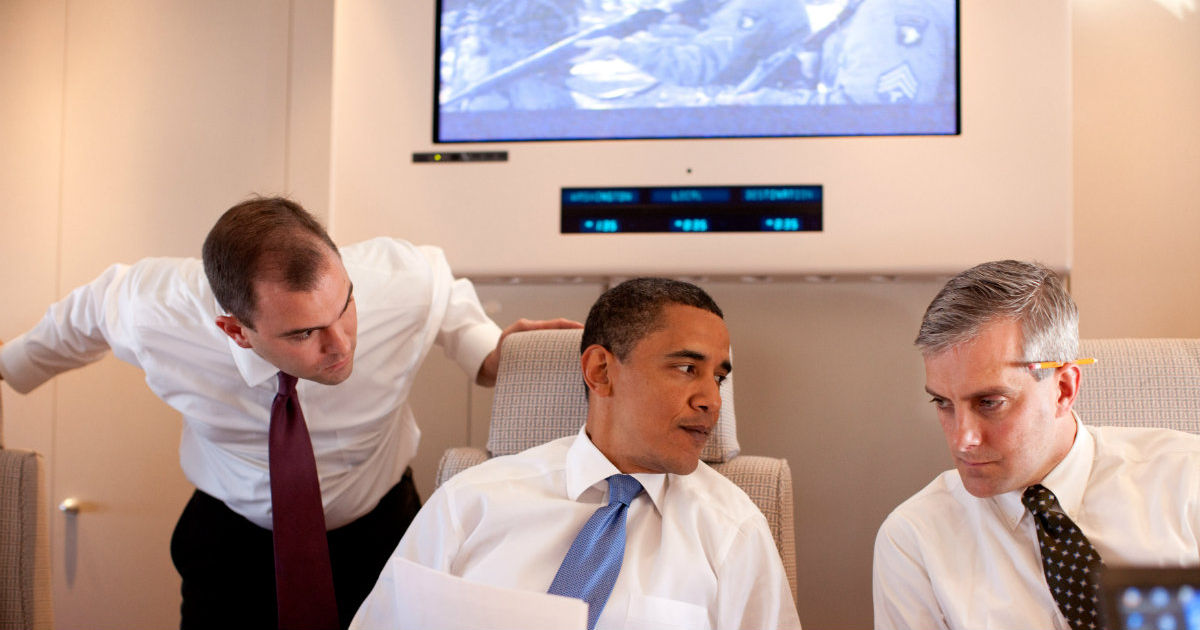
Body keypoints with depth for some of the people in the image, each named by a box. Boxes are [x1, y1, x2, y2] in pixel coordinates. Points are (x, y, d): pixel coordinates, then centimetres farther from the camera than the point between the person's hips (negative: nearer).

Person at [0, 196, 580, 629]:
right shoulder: (151, 310, -28)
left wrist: (492, 355, -22)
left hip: (378, 531, 1)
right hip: (232, 540, 0)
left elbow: (451, 306, -3)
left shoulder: (407, 279, -30)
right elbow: (81, 318, -2)